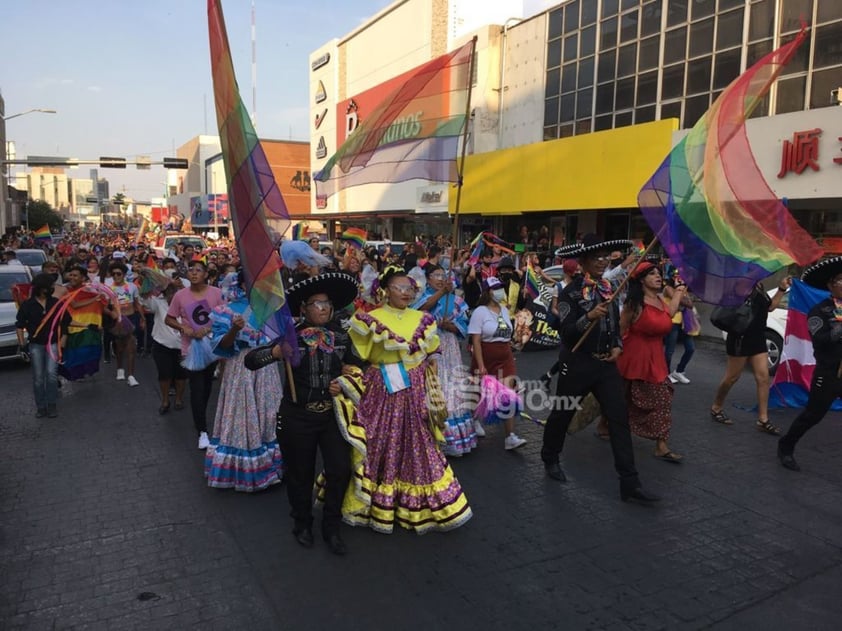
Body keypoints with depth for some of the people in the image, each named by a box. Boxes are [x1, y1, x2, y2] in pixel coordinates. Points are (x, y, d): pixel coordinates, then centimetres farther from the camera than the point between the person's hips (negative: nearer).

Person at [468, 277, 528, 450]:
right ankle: (474, 420, 43)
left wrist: (509, 354, 16)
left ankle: (510, 437, -9)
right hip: (486, 359, -4)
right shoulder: (480, 312, -12)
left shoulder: (504, 310, 7)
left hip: (505, 359, 4)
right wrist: (480, 365, -21)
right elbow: (476, 341, -16)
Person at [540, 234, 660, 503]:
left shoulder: (609, 288, 8)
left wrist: (617, 346, 2)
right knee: (562, 414, 12)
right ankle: (550, 458, 37)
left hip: (605, 363, 5)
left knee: (619, 418, -1)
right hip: (577, 363, -5)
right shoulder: (571, 292, -12)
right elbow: (565, 332, -19)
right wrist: (589, 317, -33)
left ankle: (630, 483, 3)